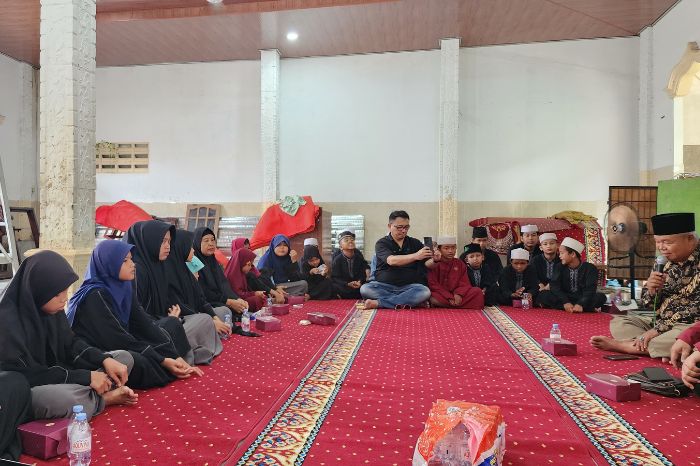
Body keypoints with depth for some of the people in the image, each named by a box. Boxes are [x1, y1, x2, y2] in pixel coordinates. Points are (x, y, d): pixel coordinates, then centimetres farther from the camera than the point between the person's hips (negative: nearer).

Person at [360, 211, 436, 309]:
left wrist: (434, 260, -21)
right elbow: (391, 261, -18)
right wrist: (415, 256, -31)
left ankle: (379, 303, -27)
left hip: (409, 286, 2)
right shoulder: (381, 244, 1)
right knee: (365, 289, -29)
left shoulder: (415, 243, 11)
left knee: (425, 292, -30)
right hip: (384, 286, -2)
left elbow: (427, 264, 4)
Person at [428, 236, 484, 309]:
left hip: (456, 295, 4)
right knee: (434, 300, -38)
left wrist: (459, 294, -17)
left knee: (477, 291, -17)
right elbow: (433, 284, -8)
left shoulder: (460, 264, 11)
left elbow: (464, 283, 6)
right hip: (440, 294, -4)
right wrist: (449, 297, -18)